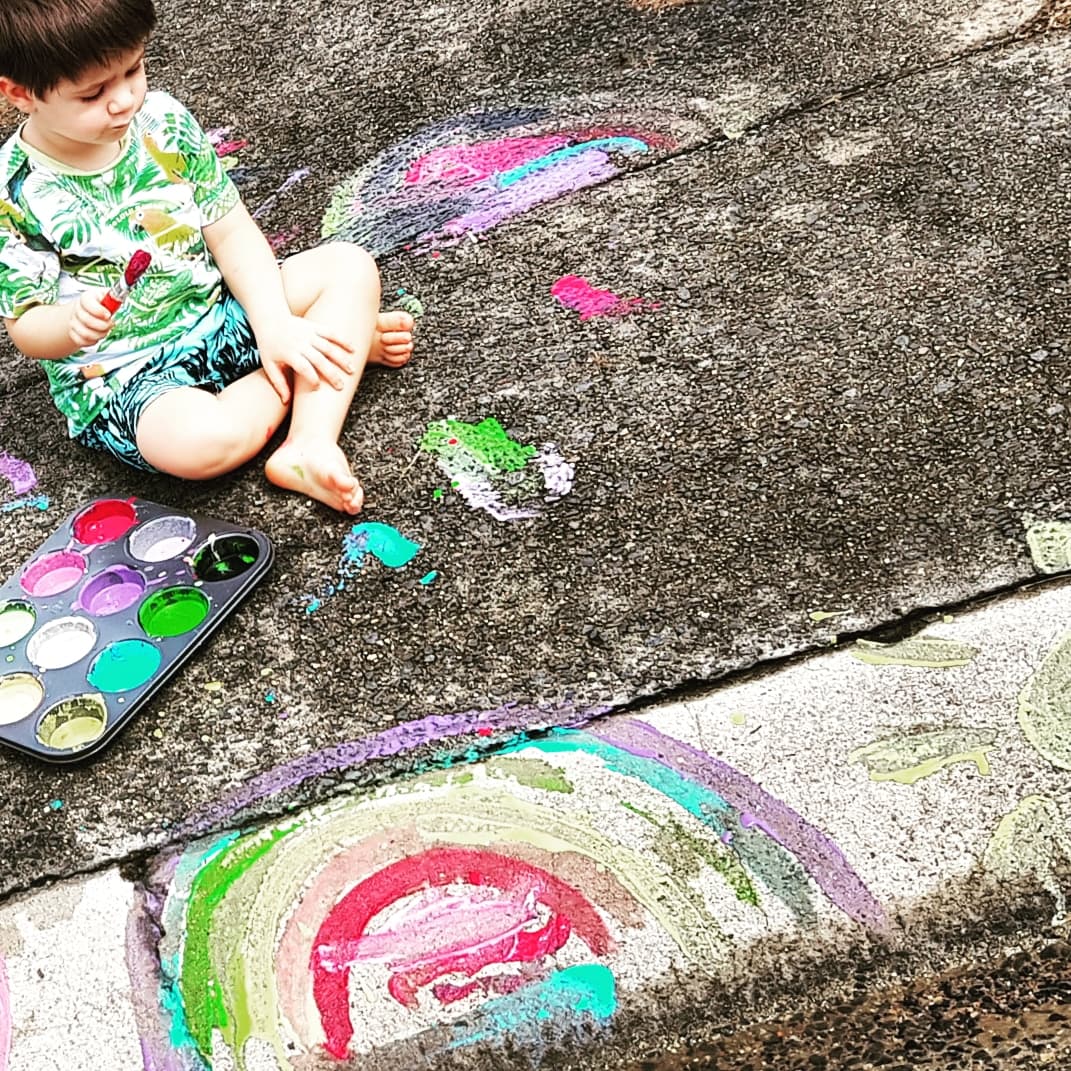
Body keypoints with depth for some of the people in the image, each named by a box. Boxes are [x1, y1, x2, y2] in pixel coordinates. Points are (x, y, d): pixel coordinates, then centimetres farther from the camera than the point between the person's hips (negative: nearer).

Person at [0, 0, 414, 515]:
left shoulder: (163, 120, -3)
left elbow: (230, 231, -1)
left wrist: (275, 325, -15)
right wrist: (73, 323, -33)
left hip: (221, 314, 5)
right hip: (121, 378, -5)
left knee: (350, 266, -9)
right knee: (199, 440, -37)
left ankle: (307, 449, -24)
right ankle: (349, 341, -9)